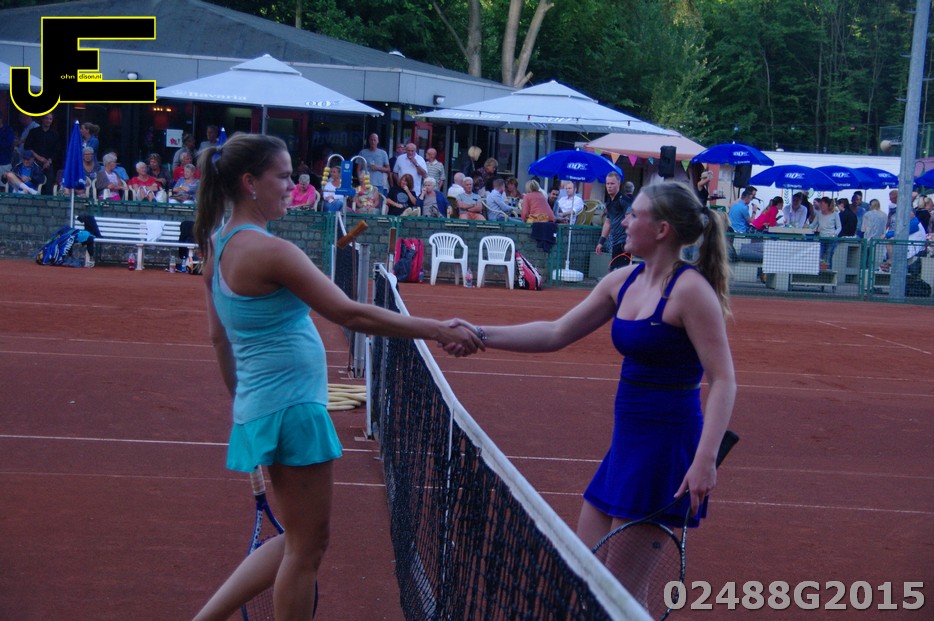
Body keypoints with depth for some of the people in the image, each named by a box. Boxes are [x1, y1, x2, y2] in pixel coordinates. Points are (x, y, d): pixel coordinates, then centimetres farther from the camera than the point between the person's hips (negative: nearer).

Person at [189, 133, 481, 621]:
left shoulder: (217, 246, 8)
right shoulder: (269, 251, -19)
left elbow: (218, 337, 16)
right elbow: (349, 314, -21)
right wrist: (437, 330, -16)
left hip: (261, 408, 9)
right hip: (292, 410, -9)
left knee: (298, 541, 20)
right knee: (307, 547, 5)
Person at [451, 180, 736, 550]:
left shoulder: (691, 290, -16)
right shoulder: (623, 281, 8)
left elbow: (723, 381, -18)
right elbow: (556, 333, 13)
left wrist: (705, 459, -27)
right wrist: (480, 334, 6)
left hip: (667, 446, -8)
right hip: (628, 441, 8)